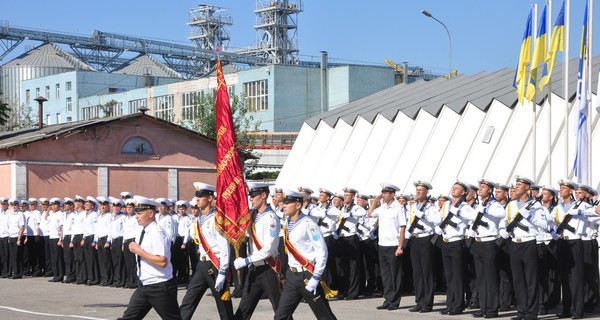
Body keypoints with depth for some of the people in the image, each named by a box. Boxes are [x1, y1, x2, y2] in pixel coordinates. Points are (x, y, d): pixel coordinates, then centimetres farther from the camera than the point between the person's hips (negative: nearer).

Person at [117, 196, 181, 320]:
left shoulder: (157, 233, -18)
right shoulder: (142, 233, 9)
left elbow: (163, 262, -28)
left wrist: (140, 252, -22)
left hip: (160, 287, -9)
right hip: (144, 286, 9)